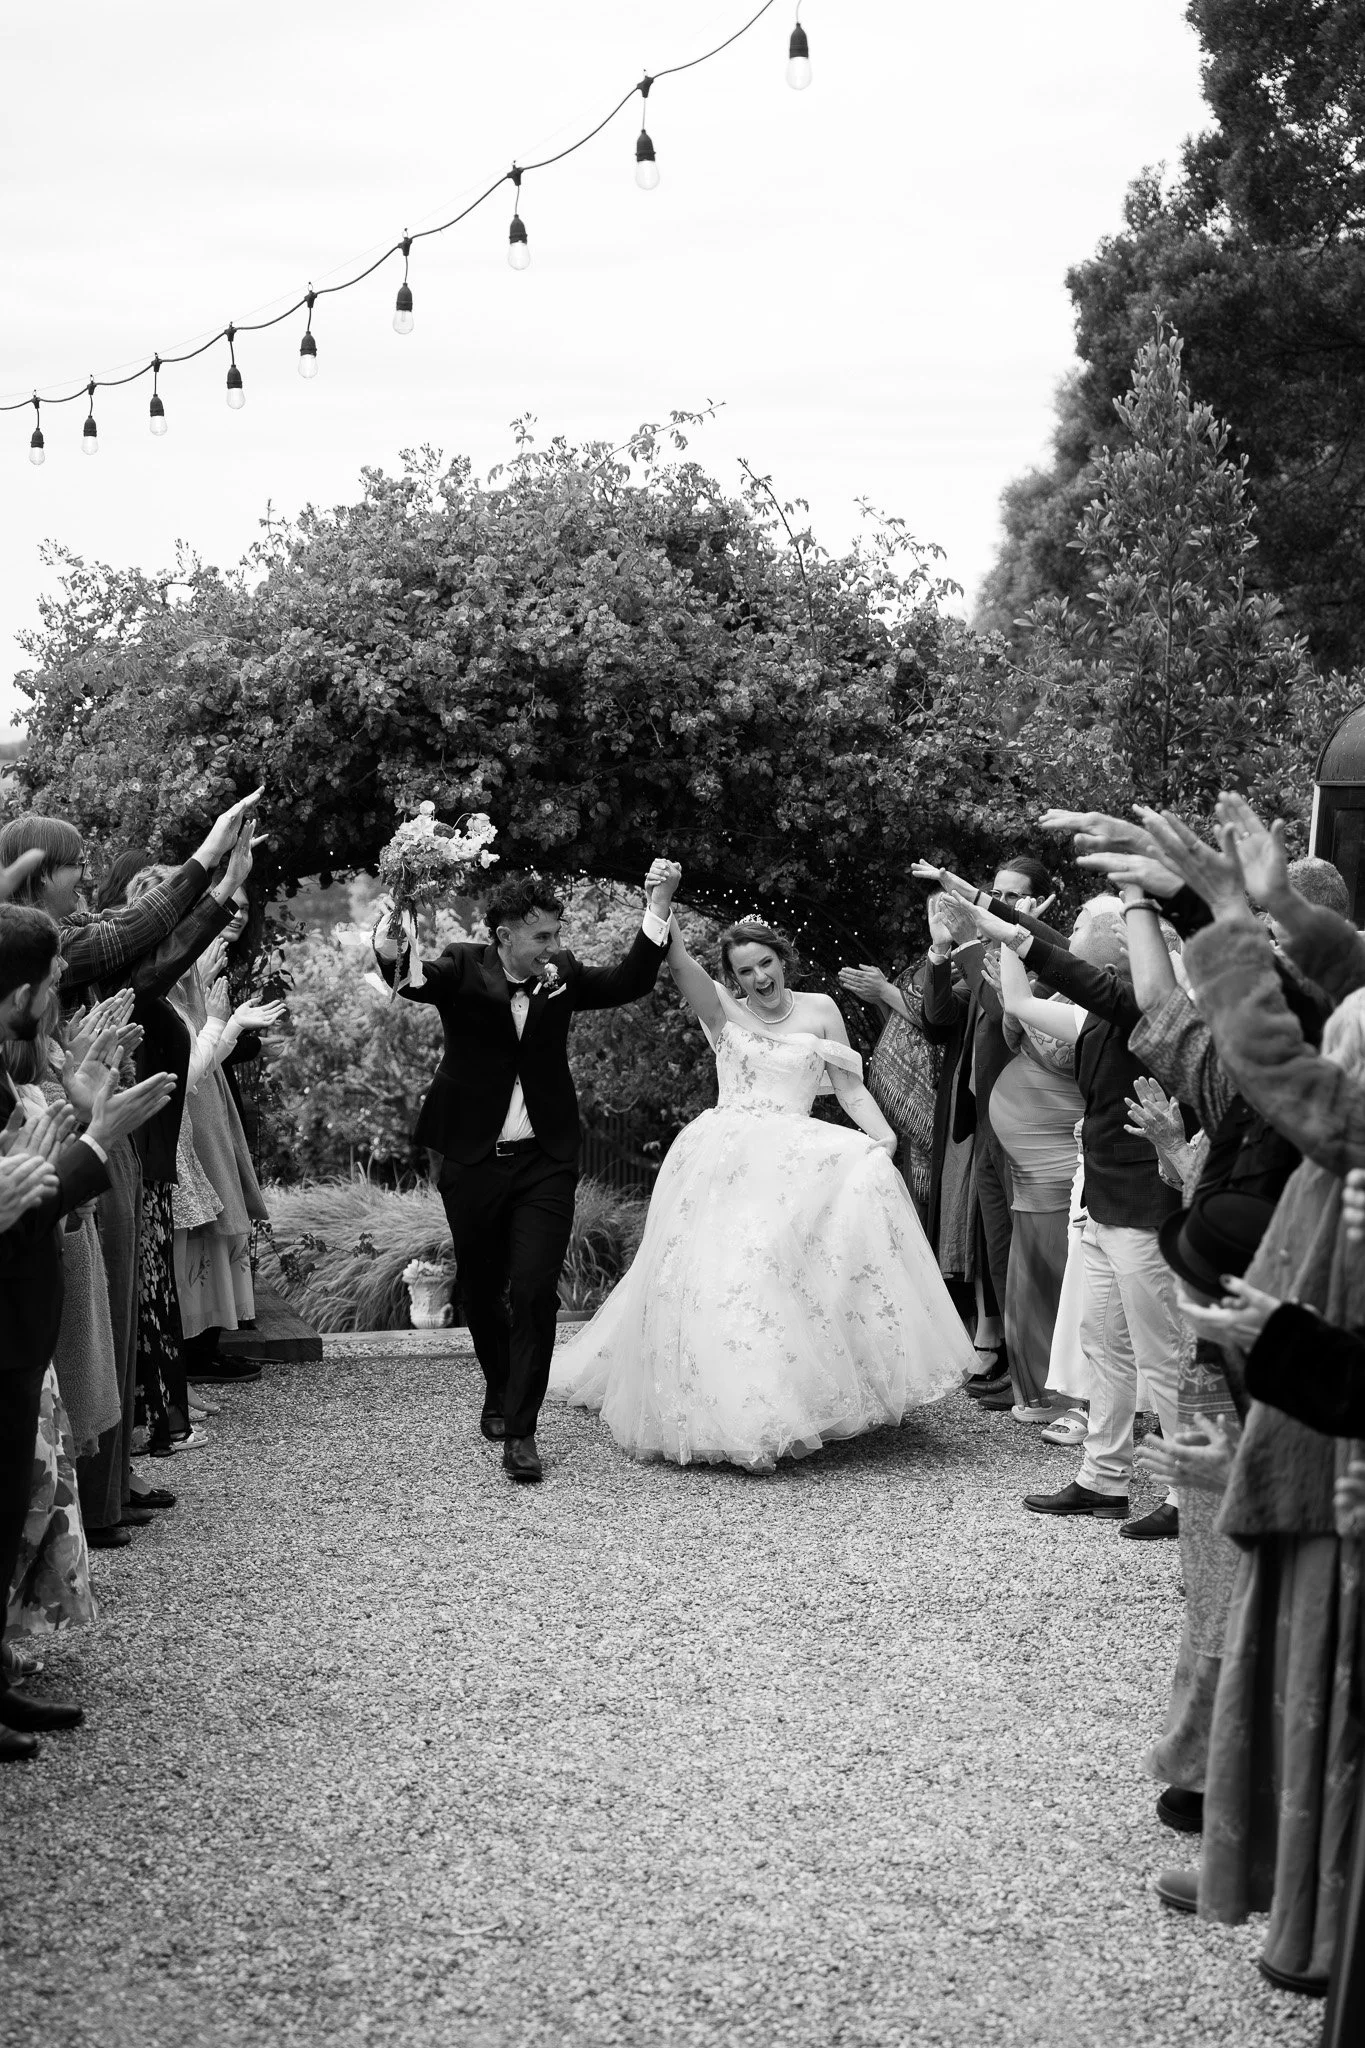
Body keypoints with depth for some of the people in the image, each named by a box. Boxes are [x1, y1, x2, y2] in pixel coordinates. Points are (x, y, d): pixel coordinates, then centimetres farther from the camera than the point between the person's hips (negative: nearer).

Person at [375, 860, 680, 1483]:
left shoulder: (560, 974, 3)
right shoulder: (462, 969, -7)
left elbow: (629, 983, -1)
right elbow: (403, 977, -23)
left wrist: (658, 908, -11)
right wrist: (394, 937, -46)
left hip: (544, 1162, 1)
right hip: (472, 1163, -1)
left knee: (535, 1294, -10)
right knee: (481, 1292, 15)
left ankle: (519, 1431, -3)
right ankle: (499, 1392, 40)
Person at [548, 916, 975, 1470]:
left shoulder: (819, 1009, 12)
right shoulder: (723, 1010, 8)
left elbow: (851, 1090, 9)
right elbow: (677, 961, -7)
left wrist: (884, 1139, -7)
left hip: (792, 1158, 1)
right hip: (722, 1156, -1)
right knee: (716, 1275, -13)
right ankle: (729, 1413, -6)